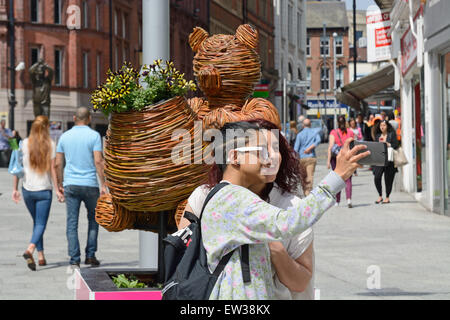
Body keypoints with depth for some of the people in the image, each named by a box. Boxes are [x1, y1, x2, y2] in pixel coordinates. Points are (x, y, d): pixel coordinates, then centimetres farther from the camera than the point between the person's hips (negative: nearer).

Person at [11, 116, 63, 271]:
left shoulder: (25, 143, 0)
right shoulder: (50, 144, -6)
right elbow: (52, 169, -8)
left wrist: (15, 189, 8)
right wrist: (57, 189, -2)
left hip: (27, 189, 3)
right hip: (44, 190, -3)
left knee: (36, 222, 19)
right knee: (41, 224, -1)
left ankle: (41, 256, 18)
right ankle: (30, 250, -26)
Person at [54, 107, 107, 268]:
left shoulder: (65, 136, 6)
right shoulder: (94, 136, -4)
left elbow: (57, 164, 7)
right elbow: (98, 161, -11)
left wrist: (60, 184, 18)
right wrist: (103, 184, -9)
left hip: (70, 184, 2)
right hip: (90, 184, -2)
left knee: (72, 223, 3)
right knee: (93, 220, 16)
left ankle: (74, 259, -2)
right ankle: (90, 255, 11)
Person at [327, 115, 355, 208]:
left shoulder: (333, 132, -4)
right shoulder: (350, 132, 2)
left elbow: (331, 147, -10)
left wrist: (328, 160, -9)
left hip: (336, 156, -1)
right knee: (348, 179, 2)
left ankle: (337, 201, 14)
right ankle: (349, 199, -18)